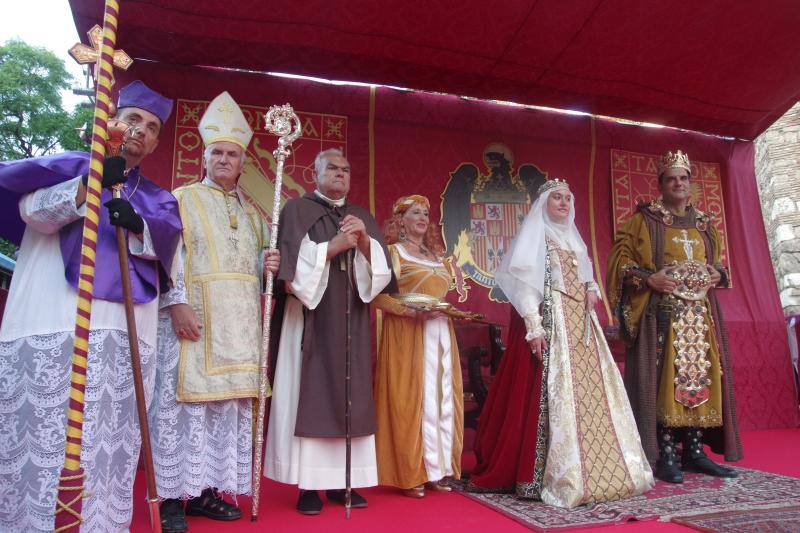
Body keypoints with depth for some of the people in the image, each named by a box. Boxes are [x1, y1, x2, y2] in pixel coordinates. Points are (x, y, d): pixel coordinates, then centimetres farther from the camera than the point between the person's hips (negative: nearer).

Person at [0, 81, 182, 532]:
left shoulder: (156, 197, 21)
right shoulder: (73, 165, 16)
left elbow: (167, 236, 1)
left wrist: (137, 226, -19)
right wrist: (87, 187, -16)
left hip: (122, 330, 2)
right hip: (53, 323, -2)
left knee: (107, 439, 0)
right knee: (43, 430, -5)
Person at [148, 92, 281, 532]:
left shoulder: (252, 212, 19)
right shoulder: (183, 200, 5)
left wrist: (269, 265, -3)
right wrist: (176, 303, -18)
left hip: (240, 323, 5)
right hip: (193, 317, -5)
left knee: (231, 402, 4)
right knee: (183, 399, -4)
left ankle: (207, 489, 15)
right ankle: (173, 497, 6)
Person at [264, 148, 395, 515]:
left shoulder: (363, 217, 17)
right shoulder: (297, 209, 5)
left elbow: (382, 267, 8)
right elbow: (293, 262, -8)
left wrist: (365, 242, -9)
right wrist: (333, 246, -15)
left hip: (351, 321, 4)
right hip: (311, 318, -4)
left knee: (349, 396, 3)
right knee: (310, 394, -4)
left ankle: (342, 480, 12)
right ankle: (309, 484, 4)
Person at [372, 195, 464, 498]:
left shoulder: (435, 256, 19)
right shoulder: (393, 252, -1)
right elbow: (378, 296, -10)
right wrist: (412, 310, -21)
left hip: (440, 334, 7)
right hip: (408, 335, -7)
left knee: (442, 399, 6)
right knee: (411, 400, -5)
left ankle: (437, 469, 16)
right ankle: (410, 474, 5)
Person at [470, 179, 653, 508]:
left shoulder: (571, 237, 21)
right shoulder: (534, 234, -2)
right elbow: (523, 281, -11)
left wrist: (592, 290, 3)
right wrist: (534, 326, -21)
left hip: (580, 322, 8)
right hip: (550, 321, -8)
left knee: (588, 392, 7)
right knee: (553, 395, -10)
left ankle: (590, 470, 17)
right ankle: (556, 476, -3)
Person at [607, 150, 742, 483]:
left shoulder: (703, 223, 18)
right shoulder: (644, 219, 2)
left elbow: (717, 261, 26)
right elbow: (621, 257, -3)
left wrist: (716, 275, 4)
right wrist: (649, 278, -17)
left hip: (700, 313, 6)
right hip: (662, 313, -5)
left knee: (701, 376, 5)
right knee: (664, 377, -8)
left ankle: (695, 451, 15)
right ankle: (665, 456, -1)